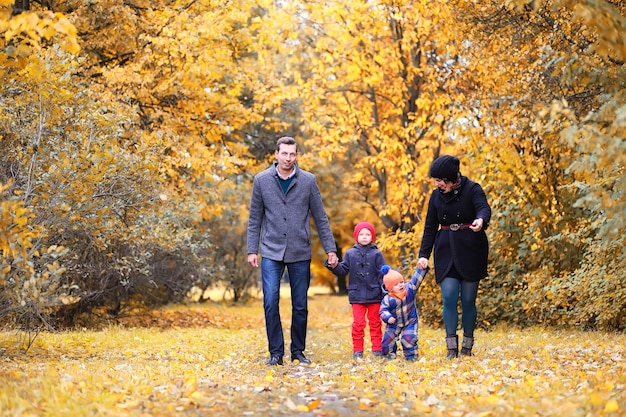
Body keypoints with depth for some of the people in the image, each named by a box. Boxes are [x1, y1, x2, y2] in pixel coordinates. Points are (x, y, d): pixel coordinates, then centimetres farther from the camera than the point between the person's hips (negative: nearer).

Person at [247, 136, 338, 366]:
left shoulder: (308, 181, 1)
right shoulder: (262, 180, 1)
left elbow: (320, 218, 4)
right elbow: (255, 219, 5)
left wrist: (330, 248, 1)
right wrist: (252, 249, 0)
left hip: (300, 254, 1)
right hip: (271, 253, 0)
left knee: (300, 306, 6)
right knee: (270, 303, -7)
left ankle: (298, 351, 19)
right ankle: (276, 352, 4)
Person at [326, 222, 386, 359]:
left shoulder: (377, 254, 1)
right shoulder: (350, 254, 6)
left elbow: (383, 274, 0)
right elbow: (343, 271, 5)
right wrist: (334, 266, -15)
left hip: (374, 295, -1)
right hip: (357, 295, 1)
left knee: (375, 323, 7)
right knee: (358, 323, 1)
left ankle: (377, 349, 13)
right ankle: (357, 350, 7)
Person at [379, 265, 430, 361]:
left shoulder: (409, 289, -11)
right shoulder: (388, 299, -19)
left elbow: (417, 279, -17)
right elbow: (383, 311, -18)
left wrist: (422, 268, -31)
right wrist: (388, 317, -38)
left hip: (410, 322, 0)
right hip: (394, 324, 0)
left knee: (409, 339, -16)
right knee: (387, 341, 3)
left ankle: (411, 356, 6)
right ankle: (389, 355, 30)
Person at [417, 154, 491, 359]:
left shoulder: (472, 189, -8)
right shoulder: (436, 195, 6)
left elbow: (484, 208, -27)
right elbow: (430, 227, 10)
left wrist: (480, 220, -51)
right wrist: (424, 254, 3)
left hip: (470, 252, -3)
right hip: (446, 252, 3)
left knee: (468, 301, 2)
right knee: (449, 299, -6)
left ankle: (467, 347, 12)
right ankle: (452, 348, -2)